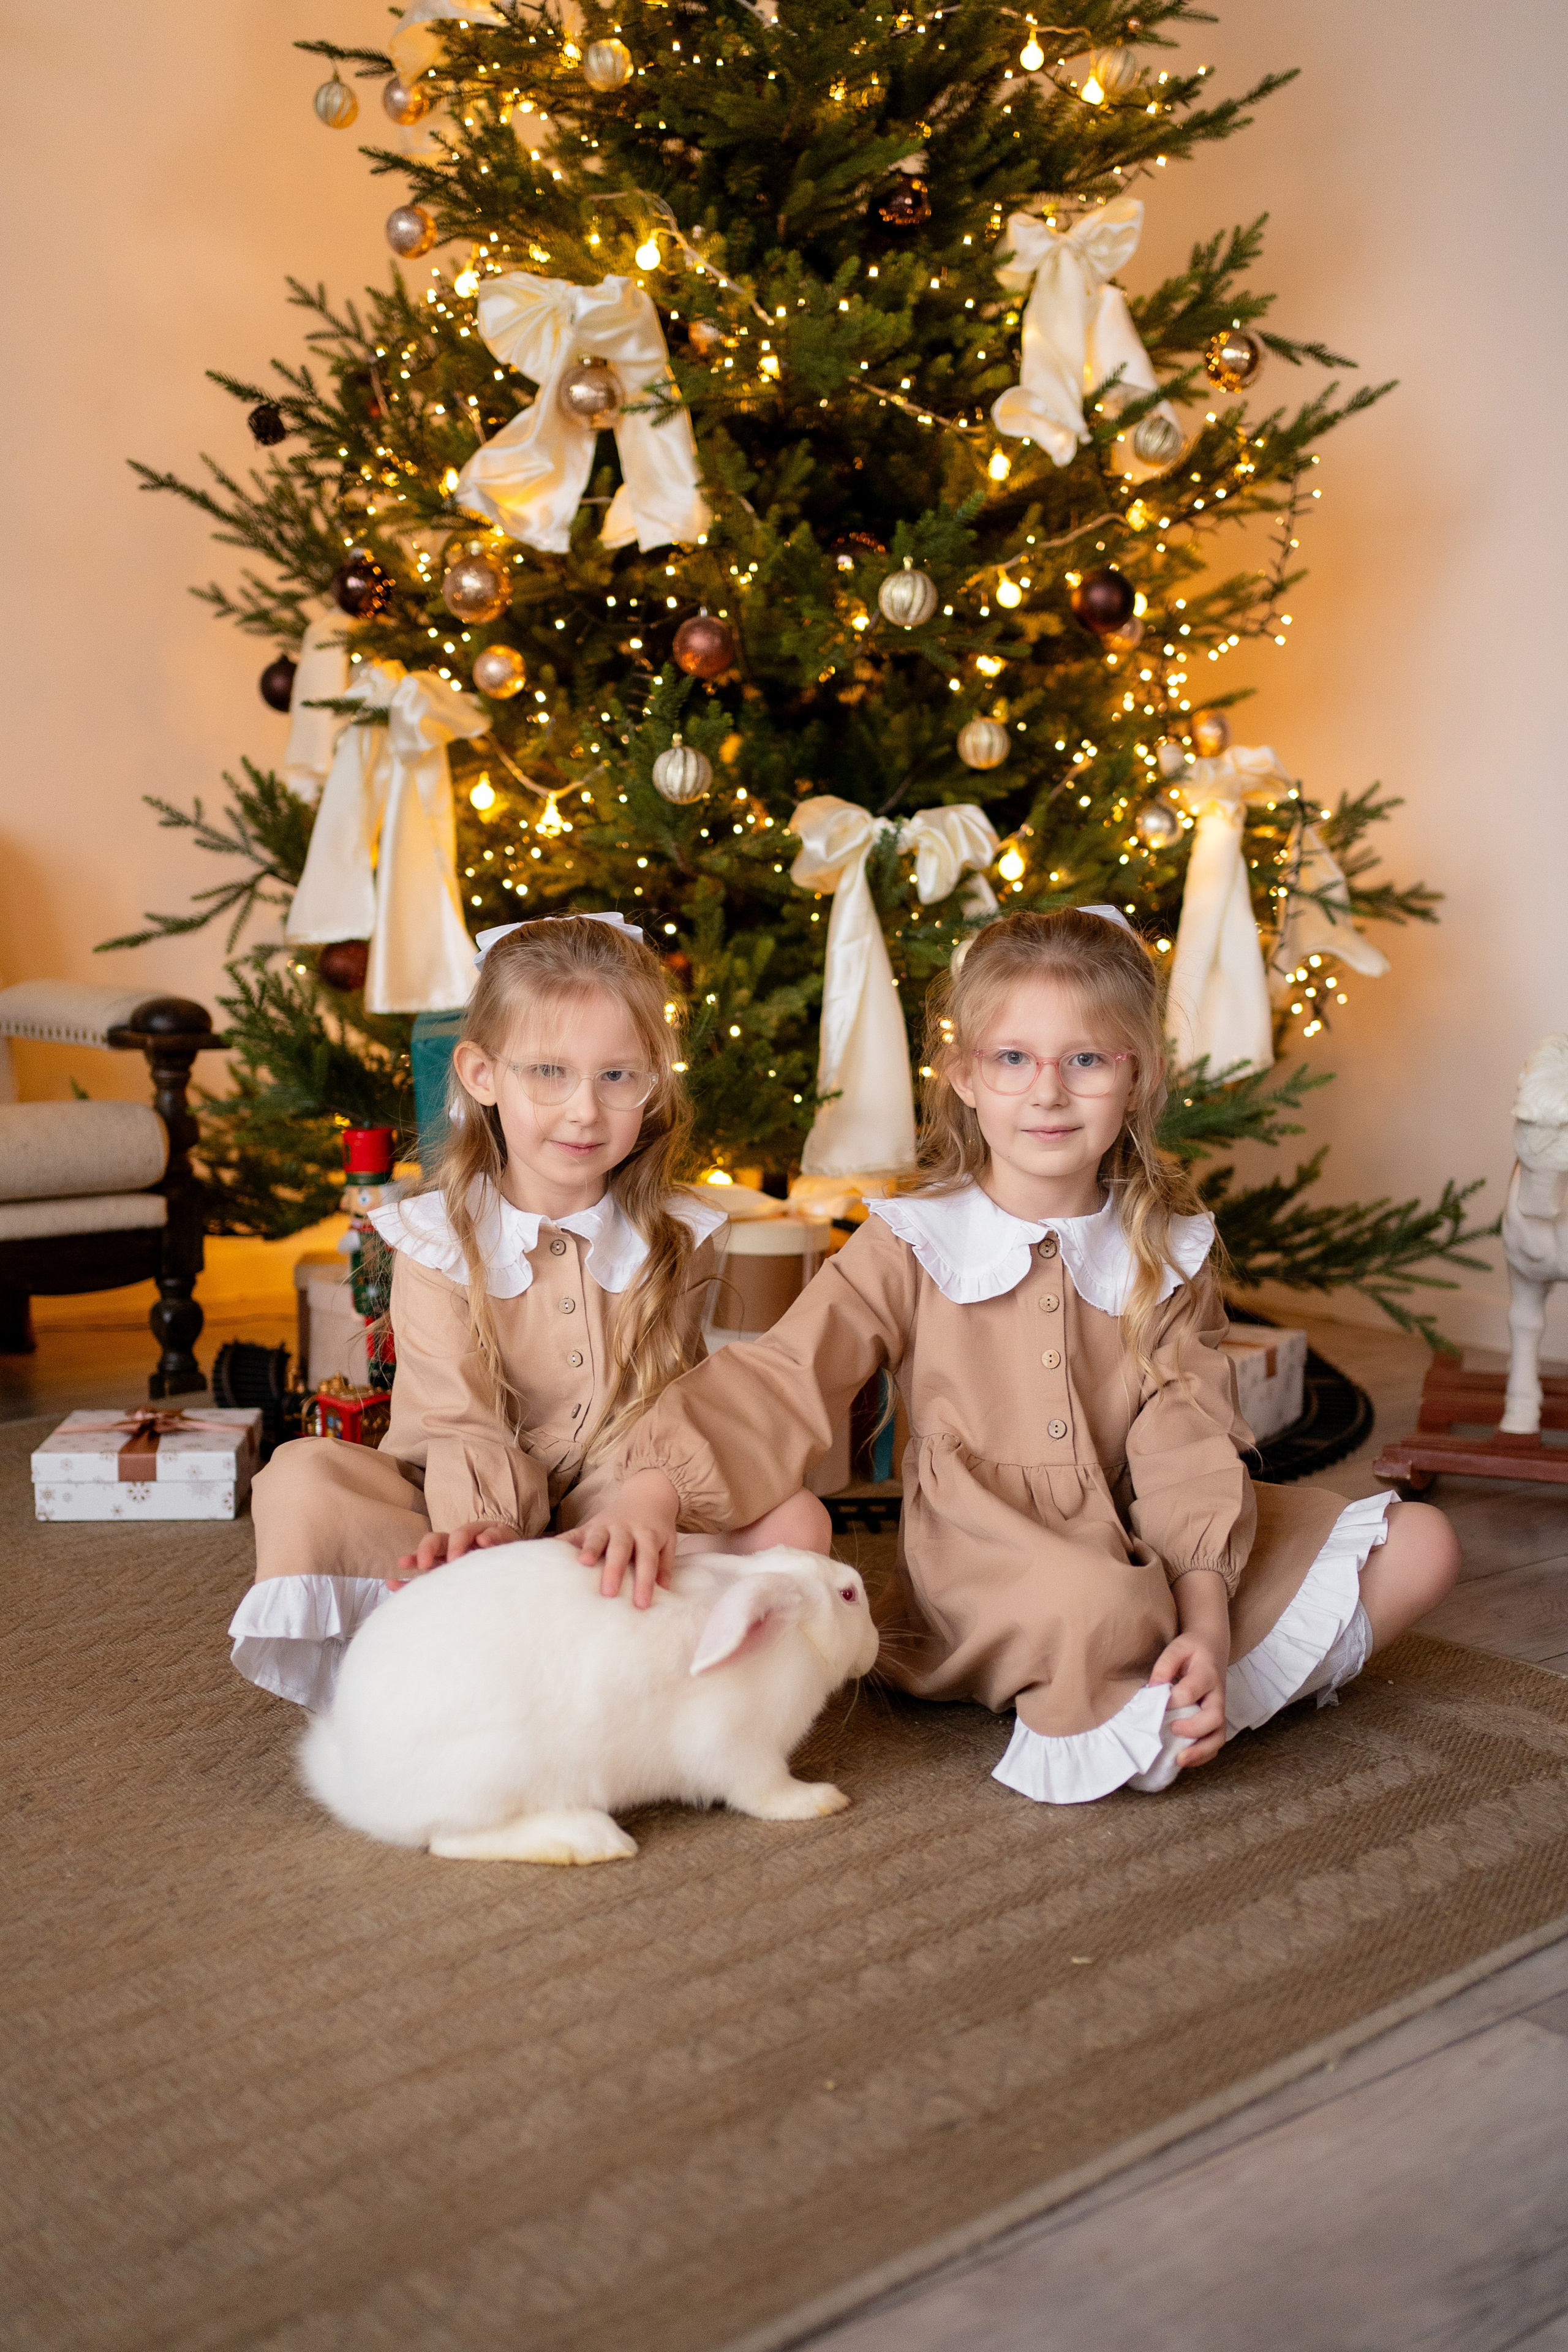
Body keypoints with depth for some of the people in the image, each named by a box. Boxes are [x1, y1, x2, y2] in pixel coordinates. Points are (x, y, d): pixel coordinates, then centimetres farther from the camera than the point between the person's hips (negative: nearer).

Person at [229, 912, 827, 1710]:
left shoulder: (675, 1239, -2)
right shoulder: (436, 1239, -7)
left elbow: (647, 1421, -8)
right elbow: (464, 1423, -15)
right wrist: (484, 1530, -36)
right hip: (462, 1506, -1)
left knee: (796, 1522, -23)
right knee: (299, 1479, -26)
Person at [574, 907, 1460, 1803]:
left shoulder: (1171, 1256, 3)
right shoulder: (912, 1247, -4)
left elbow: (1188, 1445, -5)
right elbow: (781, 1380, -13)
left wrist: (1204, 1620, -20)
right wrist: (657, 1487, -31)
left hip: (1141, 1554, 5)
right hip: (984, 1576, -4)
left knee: (1423, 1546, -5)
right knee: (1093, 1606, -39)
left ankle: (1148, 1723, -12)